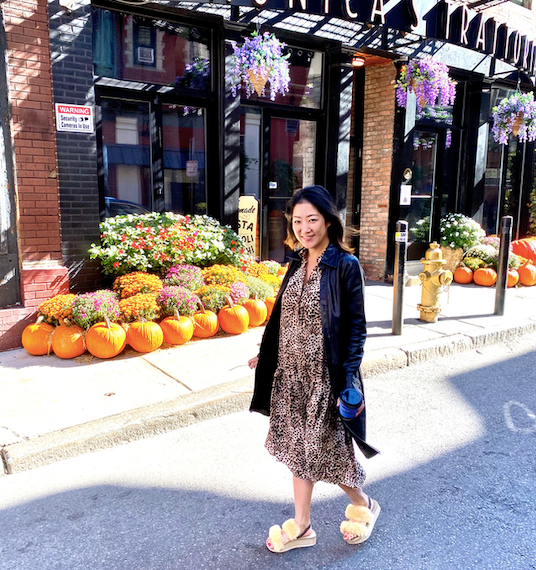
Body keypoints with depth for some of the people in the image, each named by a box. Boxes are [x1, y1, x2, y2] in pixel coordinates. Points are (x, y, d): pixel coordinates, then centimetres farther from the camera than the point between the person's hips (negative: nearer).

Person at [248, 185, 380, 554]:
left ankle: (363, 505, 38)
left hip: (325, 377, -6)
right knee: (298, 450, 16)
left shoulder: (346, 266, -13)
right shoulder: (297, 264, 5)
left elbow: (356, 328, -12)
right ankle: (301, 527, 35)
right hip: (292, 375, 6)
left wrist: (349, 380, -17)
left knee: (326, 450, 8)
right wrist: (264, 355, 16)